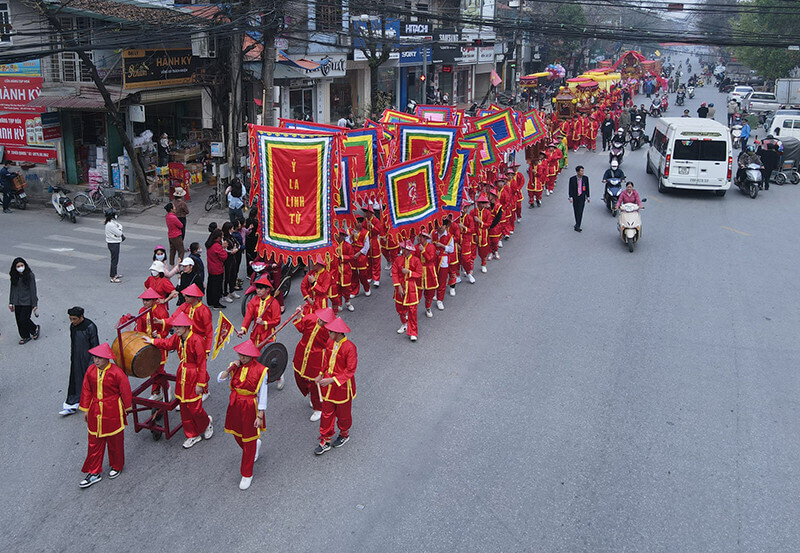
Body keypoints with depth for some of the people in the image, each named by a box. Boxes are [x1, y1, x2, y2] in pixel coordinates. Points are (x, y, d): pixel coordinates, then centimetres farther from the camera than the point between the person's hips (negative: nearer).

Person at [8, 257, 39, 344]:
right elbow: (12, 289, 11)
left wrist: (34, 304, -11)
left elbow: (33, 290, -10)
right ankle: (25, 337, 25)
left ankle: (35, 329, 20)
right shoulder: (14, 276, 3)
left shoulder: (30, 275, -12)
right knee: (19, 321, 8)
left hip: (27, 302, -5)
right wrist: (11, 302, 11)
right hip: (17, 302, 5)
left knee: (23, 320, -8)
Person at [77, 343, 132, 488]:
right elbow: (86, 390, 7)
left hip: (113, 412, -4)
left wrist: (125, 409, 2)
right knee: (94, 442, 9)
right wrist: (85, 409, 9)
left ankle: (116, 466, 33)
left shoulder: (116, 372, -19)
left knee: (115, 441, 12)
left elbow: (125, 391, -8)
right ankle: (94, 473, 20)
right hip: (95, 412, 4)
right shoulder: (91, 370, -5)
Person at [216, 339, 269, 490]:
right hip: (235, 405, 5)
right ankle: (256, 444, 55)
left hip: (250, 407, -5)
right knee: (238, 435, 22)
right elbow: (220, 379, -3)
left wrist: (260, 416, -15)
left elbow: (262, 395, -14)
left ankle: (247, 475, 21)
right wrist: (230, 368, -18)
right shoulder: (236, 366, -2)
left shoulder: (260, 370, -17)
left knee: (249, 441, 6)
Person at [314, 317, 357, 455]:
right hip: (328, 386, 6)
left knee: (343, 412, 16)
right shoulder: (330, 342, -4)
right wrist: (321, 375, 0)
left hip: (342, 386, -6)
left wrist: (332, 380, -26)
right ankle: (325, 440, 24)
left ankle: (344, 434, 41)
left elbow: (350, 370, -22)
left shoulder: (349, 347, -25)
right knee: (326, 412, 11)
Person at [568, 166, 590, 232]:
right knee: (576, 211, 11)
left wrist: (588, 197, 7)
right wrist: (571, 197, -11)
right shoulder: (572, 179, -6)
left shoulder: (585, 178, -2)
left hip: (582, 197, -1)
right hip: (575, 197, 1)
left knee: (580, 211, -10)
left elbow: (587, 188, 5)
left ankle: (577, 226, -11)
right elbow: (570, 189, -4)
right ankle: (577, 224, 29)